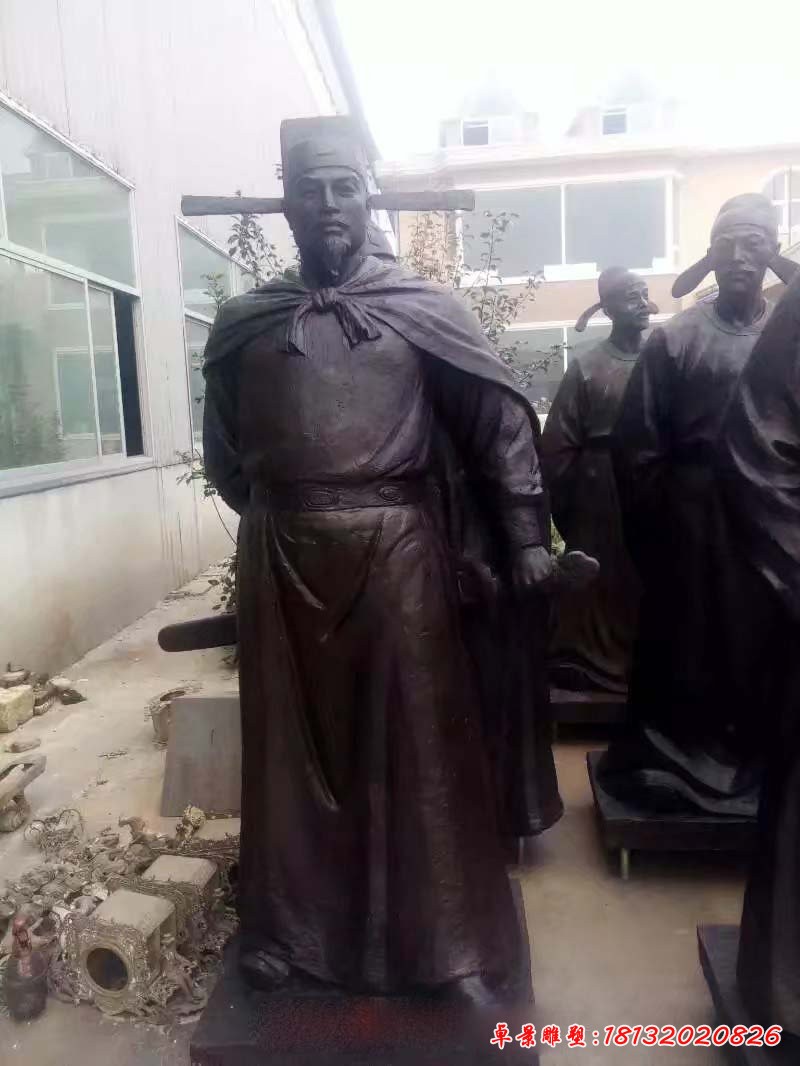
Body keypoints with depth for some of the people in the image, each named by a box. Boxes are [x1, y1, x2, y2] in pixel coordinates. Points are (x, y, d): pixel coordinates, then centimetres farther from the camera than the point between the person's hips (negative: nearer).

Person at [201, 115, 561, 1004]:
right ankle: (292, 930, 35)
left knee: (416, 746, 7)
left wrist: (527, 539, -4)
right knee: (295, 747, 13)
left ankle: (445, 941, 27)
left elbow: (503, 424, 1)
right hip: (283, 561, 2)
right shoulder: (242, 324, 7)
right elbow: (224, 455, 17)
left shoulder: (426, 310, 2)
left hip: (396, 553, -2)